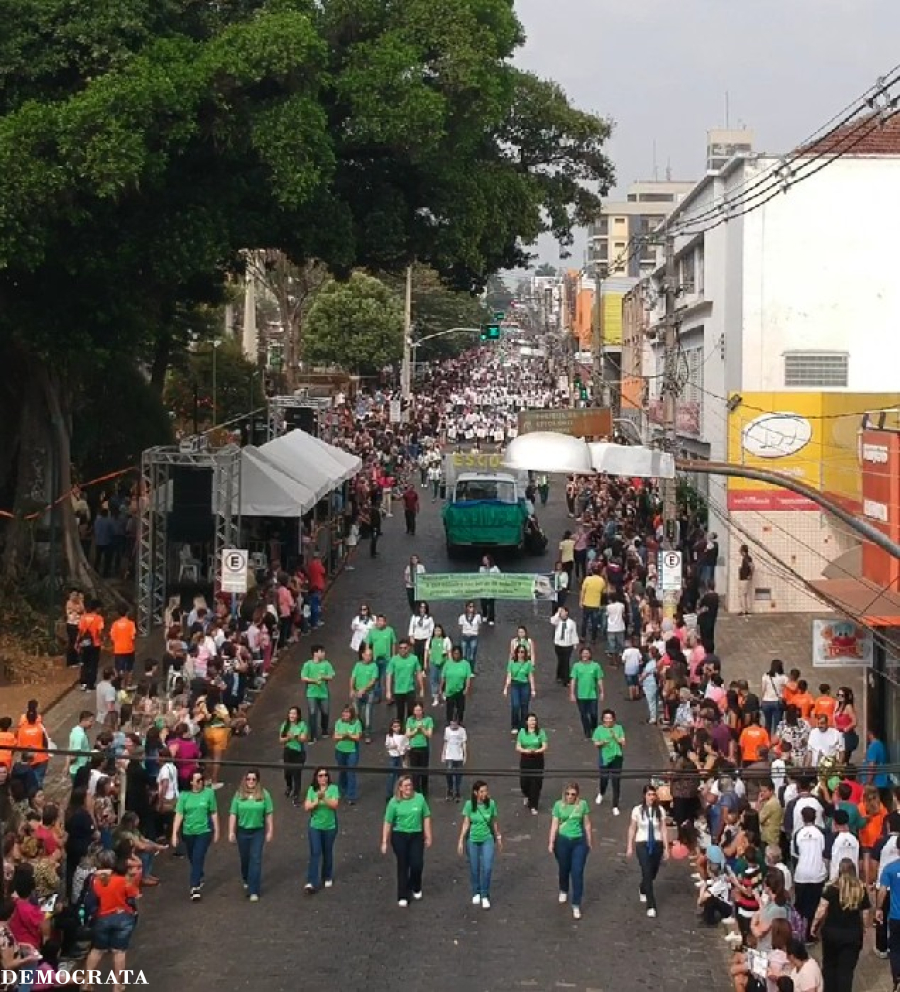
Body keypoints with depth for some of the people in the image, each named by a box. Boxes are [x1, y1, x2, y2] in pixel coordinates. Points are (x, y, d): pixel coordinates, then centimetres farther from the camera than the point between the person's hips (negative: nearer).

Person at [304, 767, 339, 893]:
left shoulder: (333, 788, -7)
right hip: (315, 826, 0)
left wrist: (324, 798, -31)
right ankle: (311, 883, -10)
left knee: (327, 852, 14)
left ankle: (327, 877, 34)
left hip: (330, 826, 0)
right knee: (315, 853, -7)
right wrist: (317, 801, -23)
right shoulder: (312, 789, -2)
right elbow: (307, 807, -7)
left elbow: (334, 804, -19)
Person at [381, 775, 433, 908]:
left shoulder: (419, 798, -4)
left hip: (416, 836, 1)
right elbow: (387, 823, -4)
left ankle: (416, 889, 30)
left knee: (417, 864, -1)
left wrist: (428, 836, 4)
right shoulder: (394, 802, -8)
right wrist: (384, 842, -5)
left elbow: (426, 817, 4)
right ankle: (402, 897, 16)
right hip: (399, 836, -1)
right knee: (403, 866, 5)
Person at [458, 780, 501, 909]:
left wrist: (498, 837, 11)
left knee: (487, 868, -10)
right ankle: (476, 893, 30)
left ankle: (485, 896, 3)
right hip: (472, 840, 0)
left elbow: (495, 822, 3)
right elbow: (466, 823, -5)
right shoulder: (469, 804, -11)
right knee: (474, 869, 10)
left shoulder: (491, 803, -10)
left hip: (487, 840, 0)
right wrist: (461, 841, -6)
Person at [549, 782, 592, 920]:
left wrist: (589, 842, 9)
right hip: (563, 841, 1)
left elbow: (587, 824, 5)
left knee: (577, 873, -6)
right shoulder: (558, 805, -5)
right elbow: (554, 825, -2)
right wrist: (551, 843, -3)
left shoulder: (583, 805, -4)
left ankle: (576, 905, -1)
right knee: (564, 869, 18)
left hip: (579, 841, -1)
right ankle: (563, 891, 48)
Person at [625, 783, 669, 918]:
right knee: (647, 874, -10)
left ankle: (643, 891, 50)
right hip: (642, 844, -2)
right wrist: (630, 846, 4)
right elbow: (632, 829, 2)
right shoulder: (637, 810, -6)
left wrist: (666, 848, -2)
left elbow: (664, 830, -1)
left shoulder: (660, 810, -4)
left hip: (657, 844, 2)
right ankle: (651, 906, -7)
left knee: (653, 873, 15)